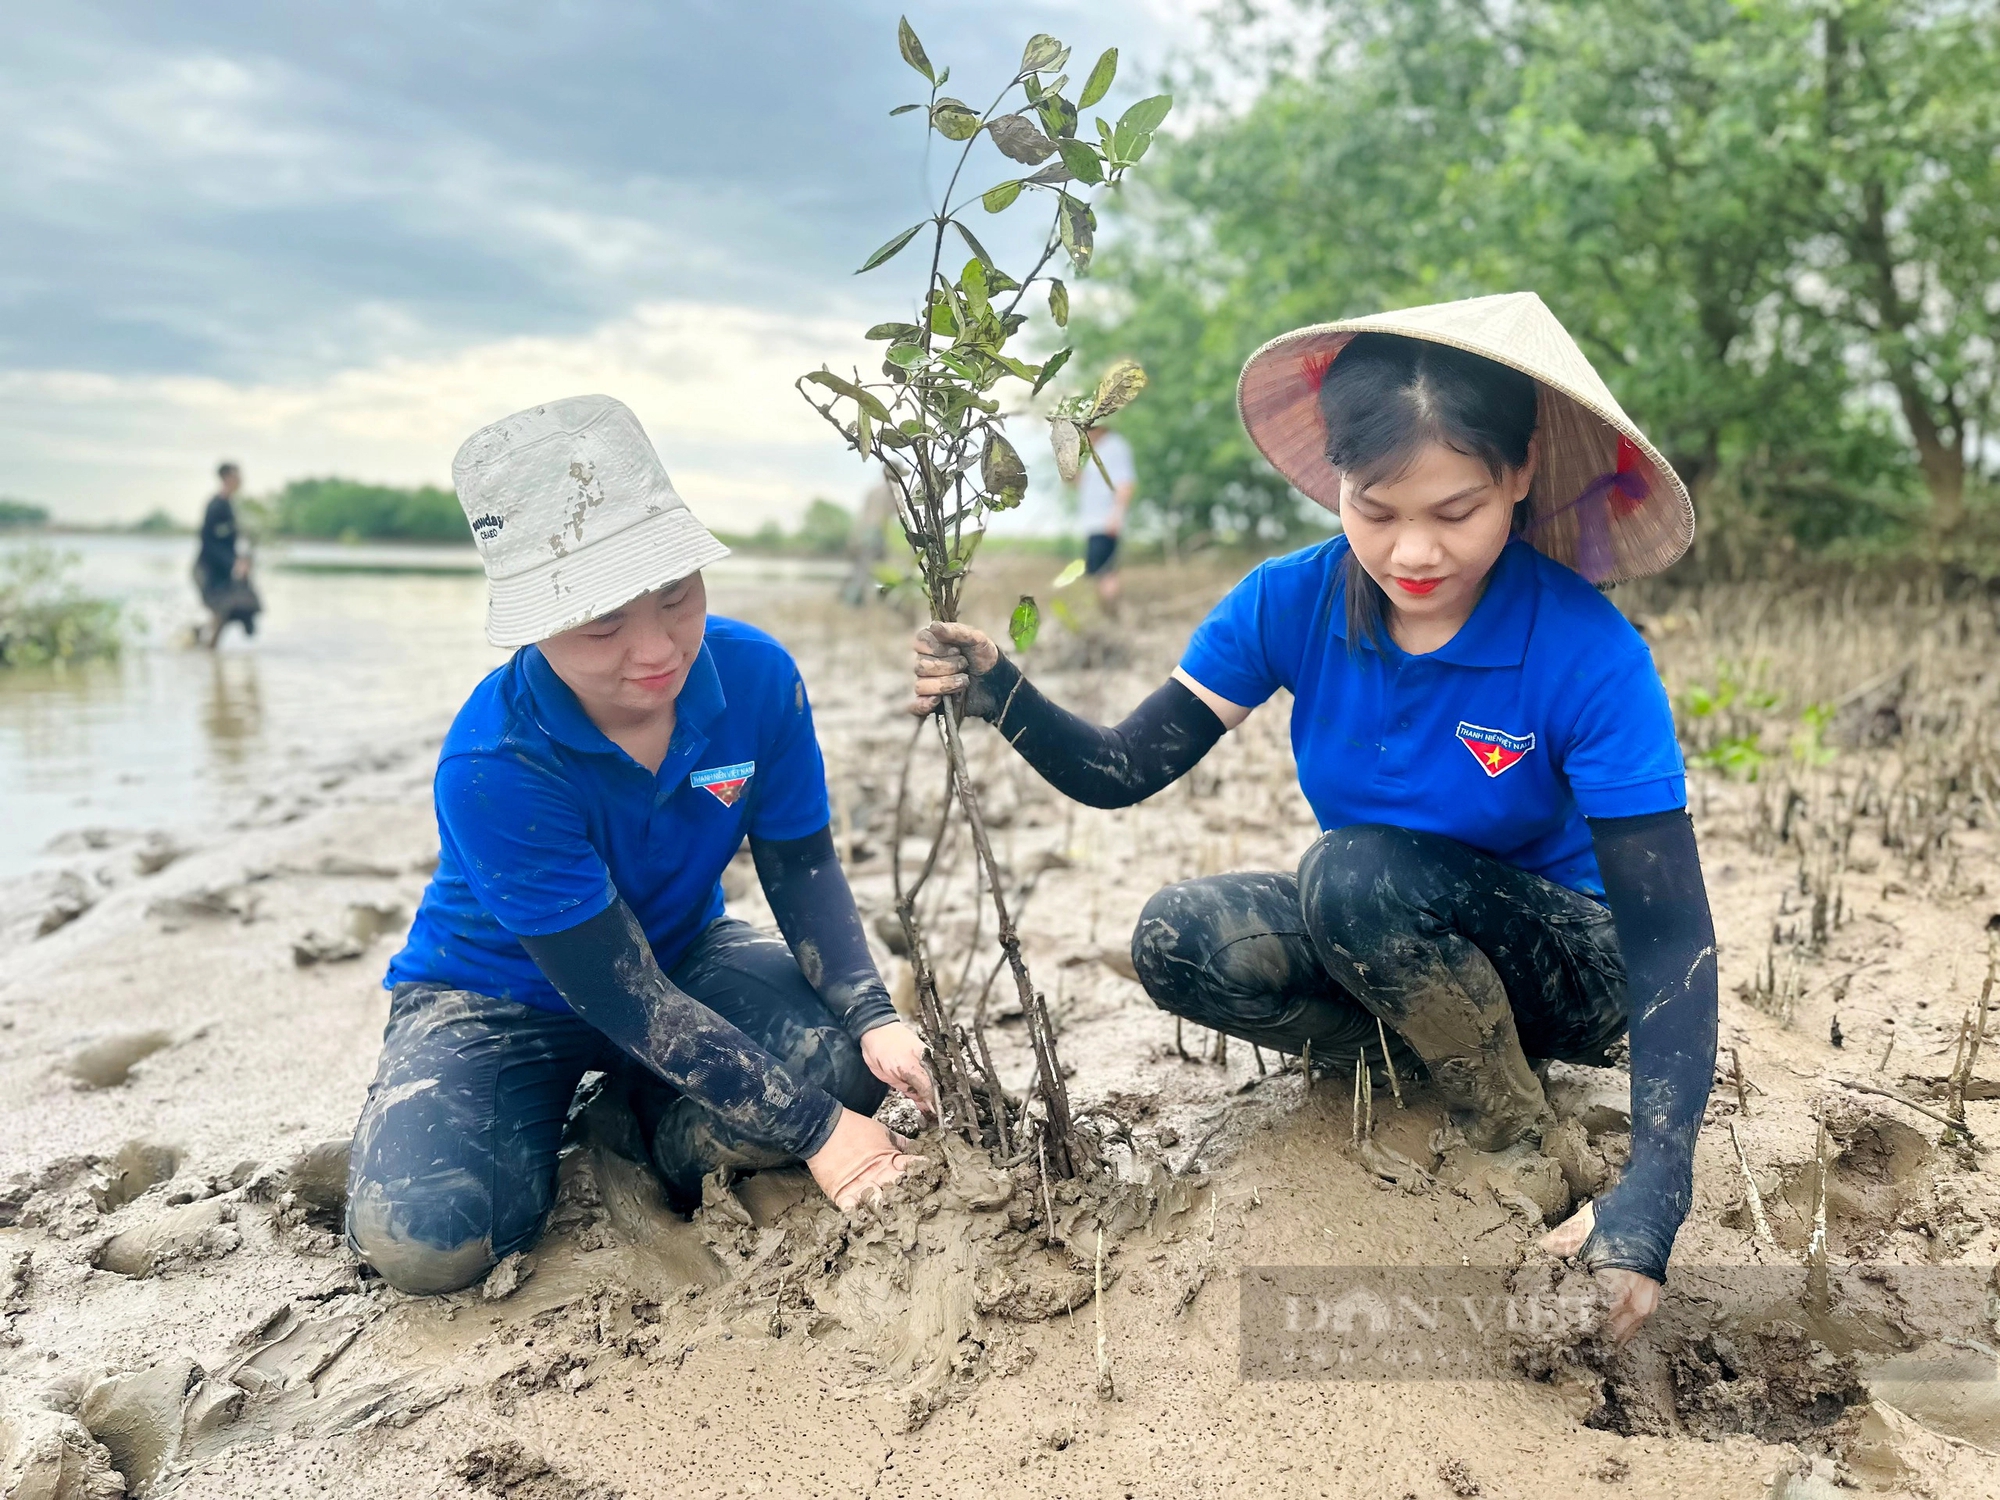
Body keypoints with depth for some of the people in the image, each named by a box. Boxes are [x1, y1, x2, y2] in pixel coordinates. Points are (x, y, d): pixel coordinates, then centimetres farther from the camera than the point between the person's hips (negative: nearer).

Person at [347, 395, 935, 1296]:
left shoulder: (755, 675, -20)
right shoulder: (492, 769, -33)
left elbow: (801, 865, -8)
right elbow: (625, 1000, -30)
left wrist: (874, 1019, -26)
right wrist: (815, 1132, -29)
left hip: (685, 952, 4)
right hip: (501, 997, -3)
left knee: (842, 1061, -25)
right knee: (423, 1236, -29)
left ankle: (638, 1127, 4)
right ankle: (545, 1137, 6)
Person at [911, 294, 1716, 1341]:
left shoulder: (1587, 655, -26)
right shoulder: (1291, 605, -16)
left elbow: (1672, 932, -27)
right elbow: (1122, 772, -13)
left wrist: (1648, 1198, -37)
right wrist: (1000, 696, -33)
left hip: (1563, 964, -3)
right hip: (1373, 944, 4)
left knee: (1356, 871, -33)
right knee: (1178, 941, -24)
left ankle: (1504, 1108, -8)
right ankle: (1415, 1046, -2)